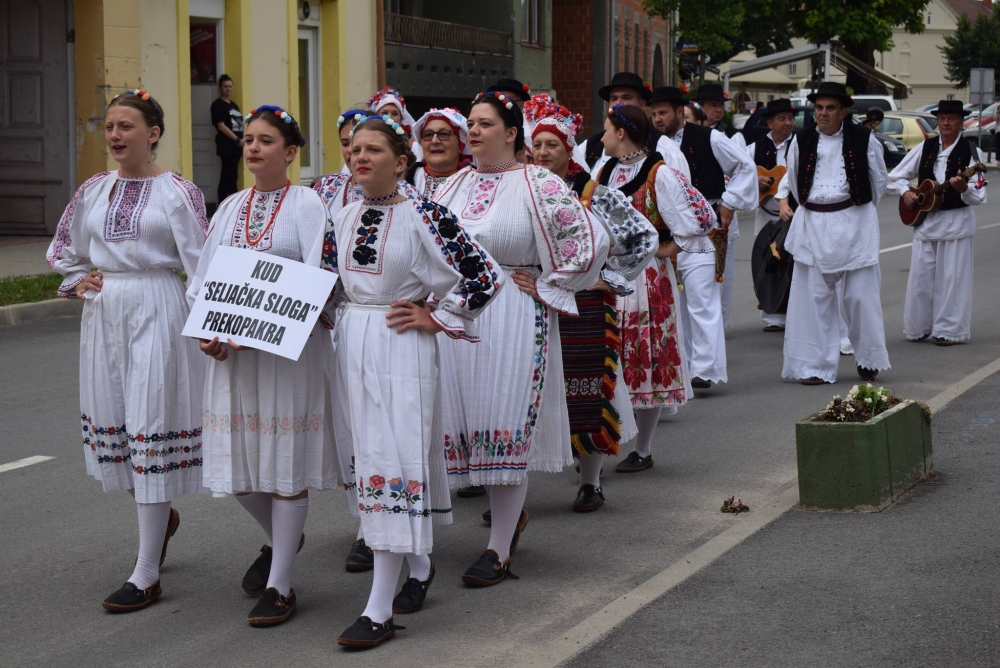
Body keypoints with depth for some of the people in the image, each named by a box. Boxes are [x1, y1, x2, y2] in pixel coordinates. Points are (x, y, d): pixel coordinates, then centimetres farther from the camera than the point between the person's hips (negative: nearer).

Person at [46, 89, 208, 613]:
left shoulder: (178, 193, -5)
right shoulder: (94, 190, 9)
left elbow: (203, 265, -9)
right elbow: (62, 250, 24)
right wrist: (78, 281, 6)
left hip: (155, 313, -6)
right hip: (104, 315, 6)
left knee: (152, 433, -5)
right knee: (113, 427, 10)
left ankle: (146, 574, -1)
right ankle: (161, 515, 40)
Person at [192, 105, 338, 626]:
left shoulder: (307, 204, -3)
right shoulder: (231, 207, 14)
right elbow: (204, 274, 12)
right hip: (229, 347, 5)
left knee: (287, 459, -2)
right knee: (238, 457, 8)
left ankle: (279, 585, 4)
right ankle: (281, 538, 36)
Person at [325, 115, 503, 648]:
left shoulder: (424, 217, -11)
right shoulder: (344, 220, 9)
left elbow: (484, 275, -13)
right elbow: (329, 285, 22)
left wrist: (436, 317, -10)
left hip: (402, 348, -7)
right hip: (354, 345, 7)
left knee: (396, 461, -9)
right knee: (374, 458, 13)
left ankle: (379, 610, -11)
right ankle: (420, 568, 33)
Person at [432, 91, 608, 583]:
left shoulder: (538, 185, -6)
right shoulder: (454, 186, 12)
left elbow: (589, 242, -10)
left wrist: (543, 286, -7)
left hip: (513, 320, -6)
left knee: (506, 427, -5)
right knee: (469, 421, 6)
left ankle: (499, 550, 2)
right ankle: (512, 512, 31)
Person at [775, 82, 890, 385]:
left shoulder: (863, 140, -1)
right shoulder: (803, 141, 6)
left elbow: (880, 180, 10)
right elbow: (791, 178, 21)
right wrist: (783, 200, 11)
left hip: (854, 224, -2)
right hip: (812, 226, 2)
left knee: (860, 294, 1)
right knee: (813, 296, 0)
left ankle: (868, 360, 19)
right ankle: (816, 365, 6)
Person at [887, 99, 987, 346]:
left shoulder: (970, 152, -4)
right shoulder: (925, 148, 6)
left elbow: (979, 197, -10)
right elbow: (896, 176, 14)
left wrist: (964, 188, -29)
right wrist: (904, 192, -4)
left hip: (956, 221, -3)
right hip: (924, 220, 3)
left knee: (951, 278, 0)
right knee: (920, 277, 5)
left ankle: (947, 331, 7)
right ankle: (918, 328, 17)